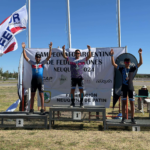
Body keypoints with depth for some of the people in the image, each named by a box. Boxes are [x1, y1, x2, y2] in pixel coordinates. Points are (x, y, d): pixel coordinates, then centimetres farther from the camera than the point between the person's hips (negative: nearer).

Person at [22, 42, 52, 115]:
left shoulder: (42, 63, 8)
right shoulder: (32, 63, 11)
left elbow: (49, 57, 0)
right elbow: (25, 57, 6)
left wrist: (50, 48, -9)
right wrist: (23, 48, -2)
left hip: (40, 81, -1)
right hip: (33, 80, 2)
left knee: (41, 95, -1)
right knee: (32, 95, 6)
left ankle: (42, 109, 4)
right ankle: (31, 109, 13)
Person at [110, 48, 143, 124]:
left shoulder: (132, 69, 5)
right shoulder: (122, 69, 5)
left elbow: (140, 63, -2)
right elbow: (113, 64, -2)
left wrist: (140, 54, -10)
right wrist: (112, 55, -10)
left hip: (131, 88, 0)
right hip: (124, 87, 0)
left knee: (132, 103, 1)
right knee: (123, 102, 4)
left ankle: (132, 118, 9)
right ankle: (123, 118, 10)